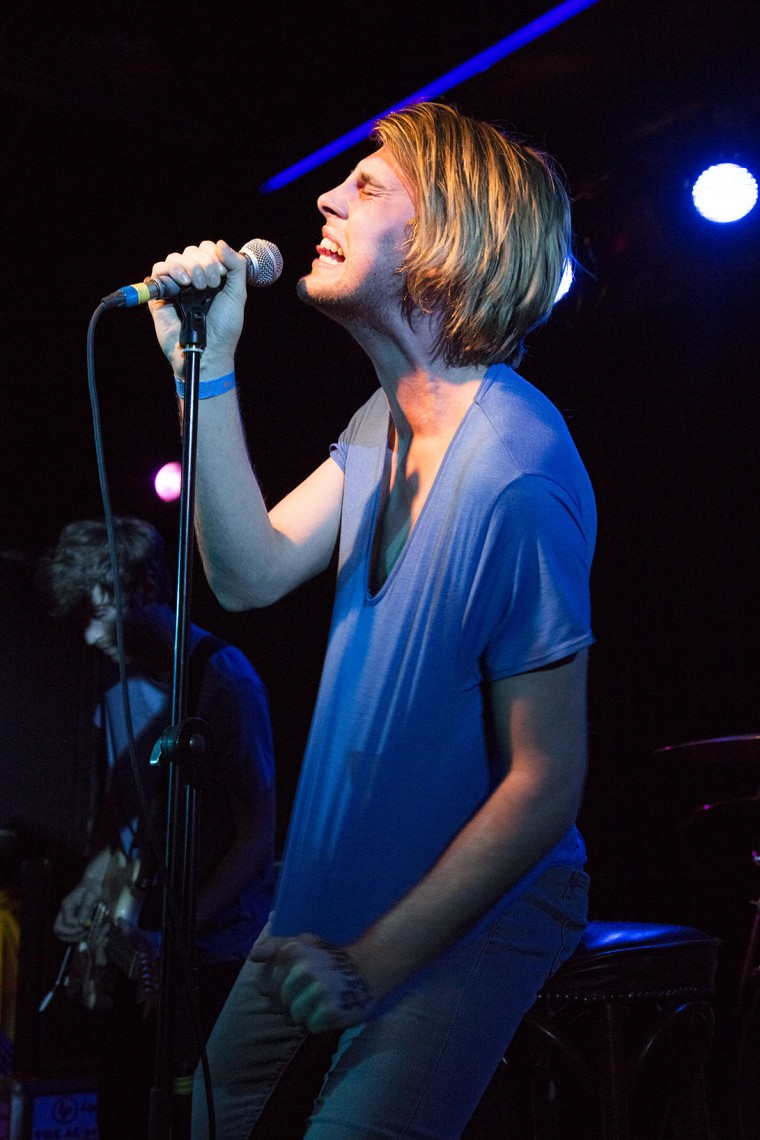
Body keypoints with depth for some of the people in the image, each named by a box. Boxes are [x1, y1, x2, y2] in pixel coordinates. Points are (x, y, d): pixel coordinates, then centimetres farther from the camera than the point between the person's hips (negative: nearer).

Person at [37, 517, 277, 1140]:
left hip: (216, 955, -7)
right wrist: (95, 884, 4)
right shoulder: (120, 679, 5)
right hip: (136, 945, 7)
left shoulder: (222, 678, -18)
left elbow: (258, 832, -18)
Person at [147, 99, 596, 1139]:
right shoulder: (388, 419, 0)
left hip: (473, 913, -8)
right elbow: (252, 573, -5)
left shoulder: (515, 476, -29)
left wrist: (374, 961, -22)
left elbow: (547, 783, -26)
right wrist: (207, 369, -13)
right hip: (343, 883, 8)